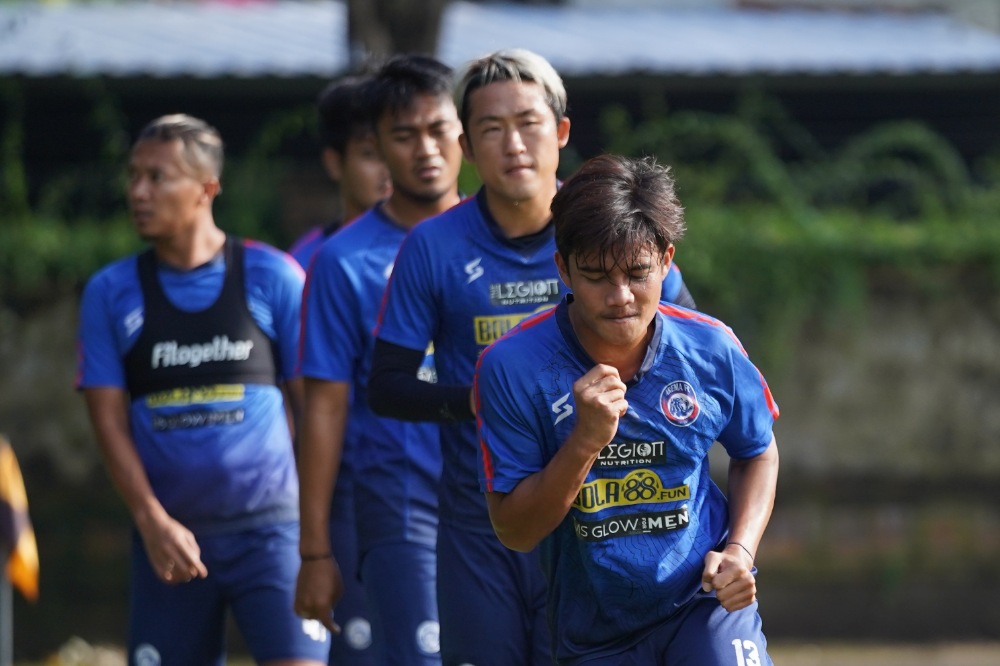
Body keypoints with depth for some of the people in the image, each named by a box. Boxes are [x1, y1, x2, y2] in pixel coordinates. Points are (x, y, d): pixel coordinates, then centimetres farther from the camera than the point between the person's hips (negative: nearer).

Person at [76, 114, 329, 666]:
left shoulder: (272, 276, 3)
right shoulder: (111, 293, 7)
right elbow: (109, 420, 2)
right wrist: (153, 522, -10)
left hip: (270, 528, -2)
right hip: (166, 536, 2)